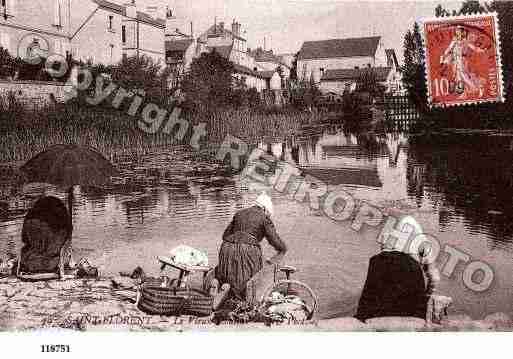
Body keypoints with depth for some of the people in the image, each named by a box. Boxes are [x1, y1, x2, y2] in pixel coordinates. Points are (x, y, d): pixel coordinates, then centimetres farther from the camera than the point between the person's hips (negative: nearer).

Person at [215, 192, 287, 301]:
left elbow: (225, 235, 23)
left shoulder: (239, 213, 21)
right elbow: (274, 240, 1)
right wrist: (283, 249, 20)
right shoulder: (264, 218, 5)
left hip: (228, 249, 5)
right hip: (247, 252, -5)